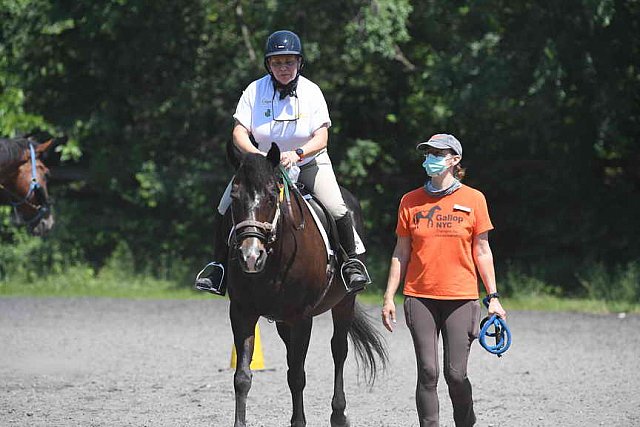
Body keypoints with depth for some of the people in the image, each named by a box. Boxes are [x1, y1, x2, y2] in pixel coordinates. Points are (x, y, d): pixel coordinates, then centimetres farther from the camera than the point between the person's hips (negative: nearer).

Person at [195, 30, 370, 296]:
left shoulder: (311, 92, -9)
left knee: (337, 210, -22)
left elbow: (321, 137, -13)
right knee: (225, 209, -14)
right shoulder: (255, 91, -7)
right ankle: (218, 264, 6)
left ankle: (352, 261, 2)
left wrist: (298, 153, -33)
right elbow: (239, 132, -10)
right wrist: (254, 154, -31)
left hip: (308, 162, -1)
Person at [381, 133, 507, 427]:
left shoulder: (473, 199, 2)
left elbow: (482, 252, 6)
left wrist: (493, 297, 2)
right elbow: (401, 253, 10)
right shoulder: (411, 201, 6)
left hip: (460, 298, -1)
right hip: (420, 298, 1)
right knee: (427, 373, -3)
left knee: (456, 374, -4)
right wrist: (389, 297, 6)